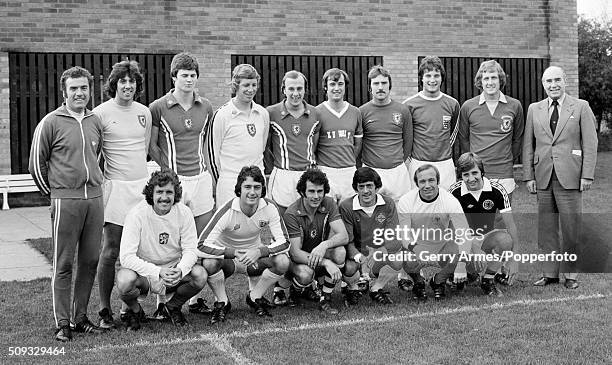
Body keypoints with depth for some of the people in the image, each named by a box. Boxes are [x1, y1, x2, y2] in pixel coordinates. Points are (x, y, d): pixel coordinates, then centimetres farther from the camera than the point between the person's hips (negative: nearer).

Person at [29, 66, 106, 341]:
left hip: (95, 198, 5)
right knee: (63, 264, -1)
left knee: (90, 261, 8)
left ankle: (80, 317, 20)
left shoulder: (95, 122, 11)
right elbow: (36, 164, 3)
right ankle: (62, 323, 7)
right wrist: (54, 192, 7)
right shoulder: (51, 123, -3)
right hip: (65, 201, -5)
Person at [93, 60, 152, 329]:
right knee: (111, 251, -4)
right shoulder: (101, 113, -5)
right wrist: (98, 182, -4)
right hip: (115, 187, -5)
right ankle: (104, 310, 4)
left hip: (142, 184, 5)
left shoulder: (144, 112, 10)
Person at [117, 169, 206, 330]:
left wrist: (180, 270, -32)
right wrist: (158, 272, -35)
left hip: (174, 271, 3)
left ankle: (173, 307, 8)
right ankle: (134, 311, 3)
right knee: (125, 280, -35)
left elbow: (190, 250, -9)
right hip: (144, 273, -3)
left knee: (200, 275, -25)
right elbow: (126, 257, -23)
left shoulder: (184, 212, -9)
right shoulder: (137, 214, -19)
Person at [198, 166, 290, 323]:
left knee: (282, 261, -24)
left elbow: (283, 242, -17)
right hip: (227, 257, -3)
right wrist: (235, 253, -41)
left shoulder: (269, 208, -16)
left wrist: (259, 252, -36)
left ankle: (254, 297, 3)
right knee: (209, 262, -35)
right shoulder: (227, 211, -25)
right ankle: (222, 303, -5)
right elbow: (203, 245, -30)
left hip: (254, 257, 3)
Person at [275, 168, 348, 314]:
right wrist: (326, 263, -38)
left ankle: (325, 300, -12)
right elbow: (295, 252, -26)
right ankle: (280, 288, -1)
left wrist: (324, 245, -40)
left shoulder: (328, 204, -10)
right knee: (305, 274, -38)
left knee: (340, 251, -27)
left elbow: (344, 236, -19)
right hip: (297, 260, -4)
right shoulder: (292, 214, -22)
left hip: (321, 255, 4)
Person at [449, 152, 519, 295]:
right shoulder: (455, 192, -14)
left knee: (505, 238, -32)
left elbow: (510, 225, -12)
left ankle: (488, 279, -9)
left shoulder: (496, 190, -12)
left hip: (487, 237, 2)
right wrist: (474, 248, -32)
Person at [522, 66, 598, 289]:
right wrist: (528, 176, 4)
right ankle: (550, 273, 14)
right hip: (543, 176, 3)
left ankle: (570, 274, 12)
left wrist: (587, 175, -7)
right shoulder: (534, 109, 11)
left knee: (571, 227, 1)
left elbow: (590, 143, 0)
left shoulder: (581, 107, 3)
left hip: (570, 176, -3)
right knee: (546, 227, 6)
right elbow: (528, 145, 11)